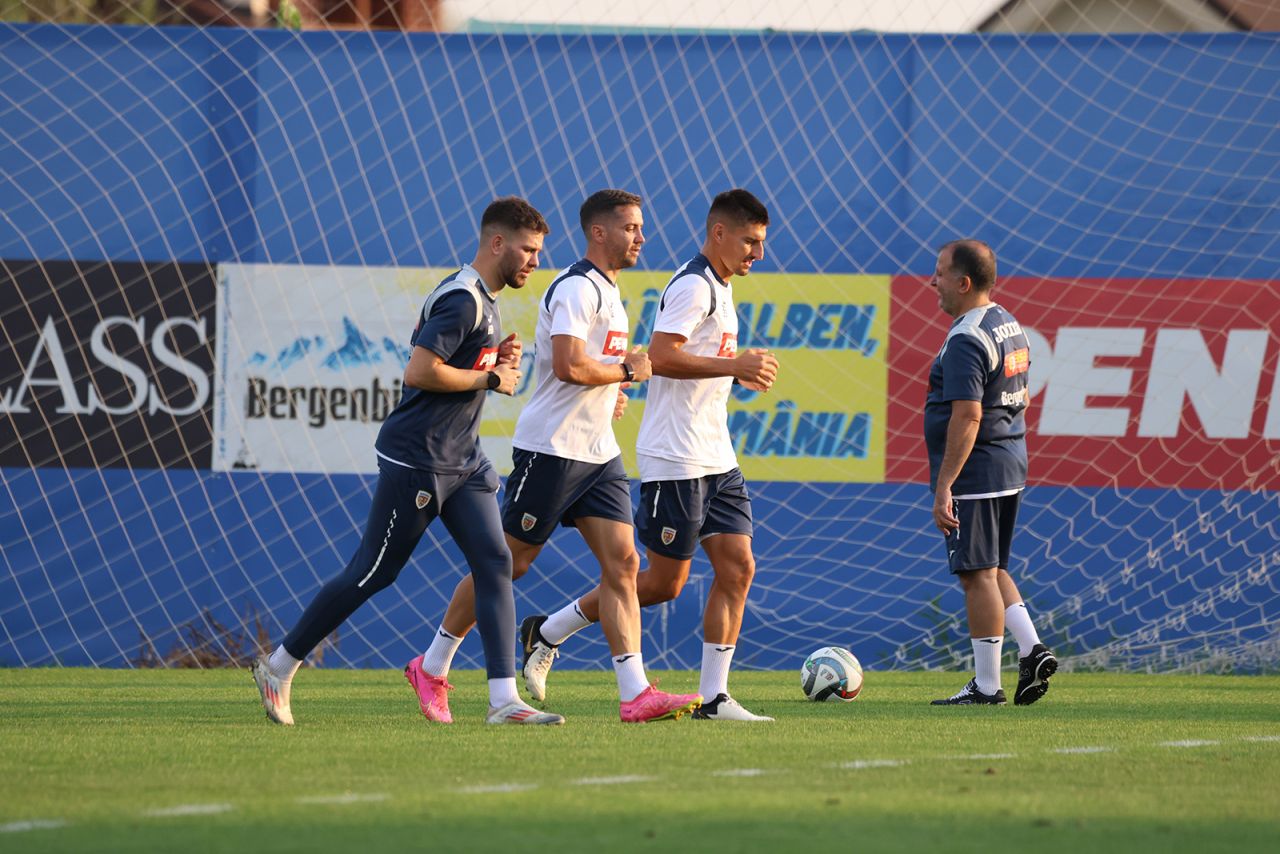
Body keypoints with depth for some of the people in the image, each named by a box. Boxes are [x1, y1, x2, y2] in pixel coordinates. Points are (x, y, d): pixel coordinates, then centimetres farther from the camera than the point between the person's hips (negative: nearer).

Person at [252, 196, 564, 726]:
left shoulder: (484, 300, 14)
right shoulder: (461, 300, -18)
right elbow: (419, 371, -26)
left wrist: (499, 360, 7)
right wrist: (491, 378, -16)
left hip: (462, 463, 9)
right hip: (416, 460, -9)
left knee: (494, 563, -3)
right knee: (372, 574, -1)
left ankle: (504, 700, -7)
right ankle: (279, 667, 13)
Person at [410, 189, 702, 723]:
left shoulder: (607, 291, 17)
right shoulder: (576, 288, -15)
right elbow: (568, 365, -27)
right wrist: (627, 371, -12)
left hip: (597, 453, 9)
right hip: (552, 449, -9)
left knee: (622, 563, -4)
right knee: (508, 563, 0)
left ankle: (635, 694, -9)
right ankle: (432, 668, 14)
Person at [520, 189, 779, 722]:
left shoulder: (719, 289, 18)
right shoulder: (692, 286, -14)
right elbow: (659, 358, -24)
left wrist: (742, 370, 13)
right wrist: (735, 366, -24)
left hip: (716, 459, 10)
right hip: (676, 460, -10)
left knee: (737, 568, 0)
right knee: (665, 582, -3)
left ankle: (713, 697, 0)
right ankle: (546, 634, 10)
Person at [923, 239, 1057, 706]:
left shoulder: (966, 340, -18)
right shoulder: (1010, 326, 13)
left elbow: (968, 415, -24)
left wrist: (943, 487, -24)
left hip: (974, 474, -10)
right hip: (1010, 469, 10)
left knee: (978, 574, -4)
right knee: (991, 570, 18)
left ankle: (986, 685, 0)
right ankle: (1032, 648, 6)